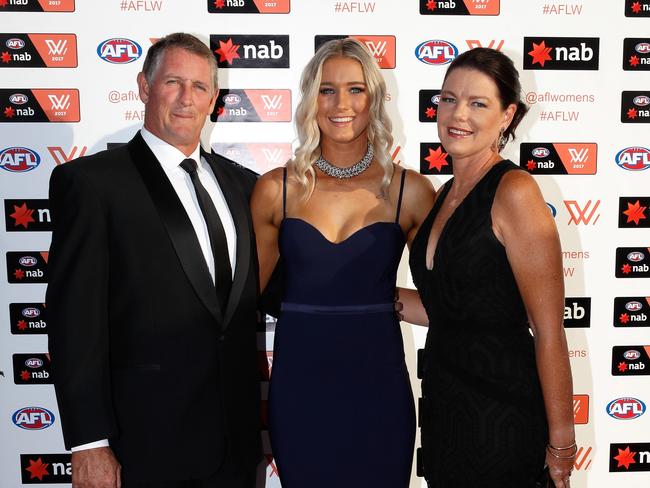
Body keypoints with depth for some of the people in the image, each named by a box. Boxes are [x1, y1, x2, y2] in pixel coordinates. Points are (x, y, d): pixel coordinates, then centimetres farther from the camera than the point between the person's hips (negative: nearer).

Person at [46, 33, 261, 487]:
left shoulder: (242, 183, 8)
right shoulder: (91, 180, -8)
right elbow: (75, 318, -11)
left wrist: (262, 417, 10)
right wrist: (89, 445, -13)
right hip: (146, 440, -4)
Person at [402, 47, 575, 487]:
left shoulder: (514, 191, -17)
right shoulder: (447, 194, 7)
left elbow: (549, 331, -16)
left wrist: (561, 442, -12)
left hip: (499, 417, -7)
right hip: (443, 403, 8)